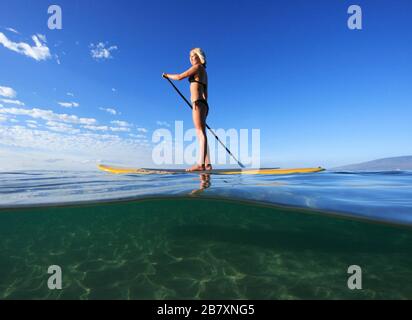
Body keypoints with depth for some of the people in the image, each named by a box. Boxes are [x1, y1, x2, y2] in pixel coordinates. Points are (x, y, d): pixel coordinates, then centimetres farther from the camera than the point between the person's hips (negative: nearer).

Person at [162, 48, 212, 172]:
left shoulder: (198, 67, 3)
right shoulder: (204, 72, 29)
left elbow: (179, 77, -1)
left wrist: (167, 75, 16)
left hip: (198, 103, -9)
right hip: (203, 104, 9)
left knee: (201, 133, -19)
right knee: (201, 134, 3)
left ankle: (201, 164, -25)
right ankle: (207, 164, 0)